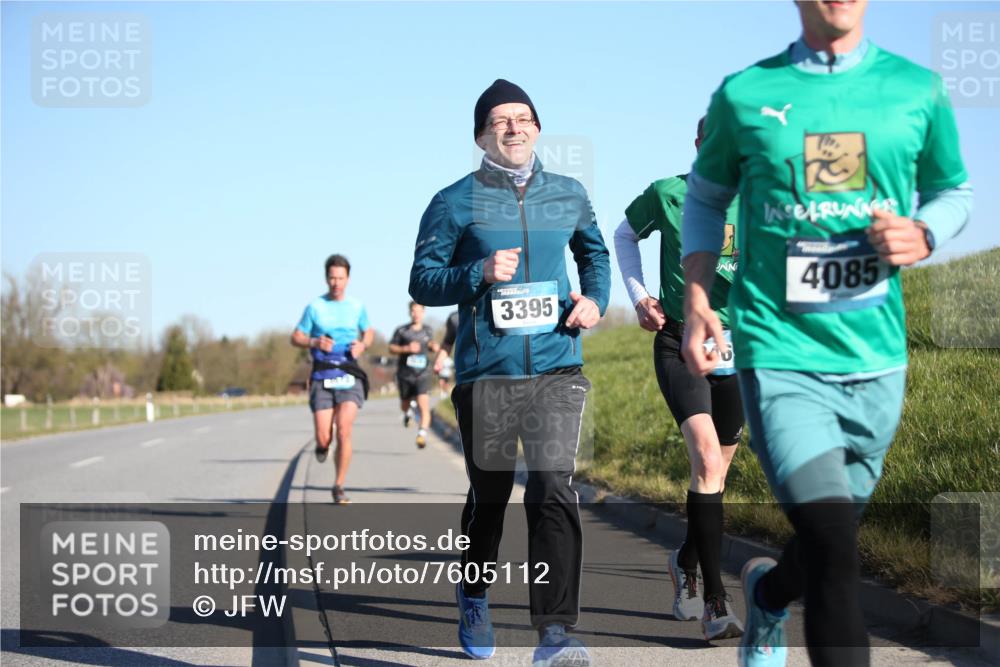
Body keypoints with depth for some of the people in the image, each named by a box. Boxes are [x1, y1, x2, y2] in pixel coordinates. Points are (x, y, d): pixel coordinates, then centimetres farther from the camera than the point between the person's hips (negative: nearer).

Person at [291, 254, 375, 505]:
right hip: (322, 378, 0)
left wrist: (362, 345, 0)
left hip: (349, 377, 0)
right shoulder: (315, 306, 2)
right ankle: (322, 444, 34)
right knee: (324, 438, -7)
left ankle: (339, 487, -4)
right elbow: (296, 338, 6)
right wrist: (315, 342, -14)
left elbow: (369, 332, 22)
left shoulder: (357, 306, 7)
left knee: (344, 431, -17)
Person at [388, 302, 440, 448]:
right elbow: (391, 348, 1)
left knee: (424, 406, -19)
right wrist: (406, 349, -15)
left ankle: (422, 434, -26)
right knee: (404, 405, 18)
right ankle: (408, 410, 54)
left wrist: (434, 347, 0)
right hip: (405, 374, 0)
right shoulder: (401, 330, -1)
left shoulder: (428, 330, 7)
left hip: (422, 375, 0)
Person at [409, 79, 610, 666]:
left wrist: (595, 299, 9)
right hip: (486, 374, -1)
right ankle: (474, 595, 38)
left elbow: (595, 252, 28)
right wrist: (481, 273, -15)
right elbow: (423, 281, 2)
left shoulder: (569, 195, 11)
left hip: (557, 369, 1)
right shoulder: (455, 203, 2)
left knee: (554, 490, -14)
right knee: (489, 497, 10)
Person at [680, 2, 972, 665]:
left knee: (835, 530, 17)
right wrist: (697, 305, 2)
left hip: (876, 354, 4)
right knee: (833, 541, -19)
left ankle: (768, 595, 51)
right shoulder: (744, 94, 0)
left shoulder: (919, 90, 3)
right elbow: (704, 199, 13)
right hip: (780, 349, -3)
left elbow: (954, 191, 16)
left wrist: (922, 234, -6)